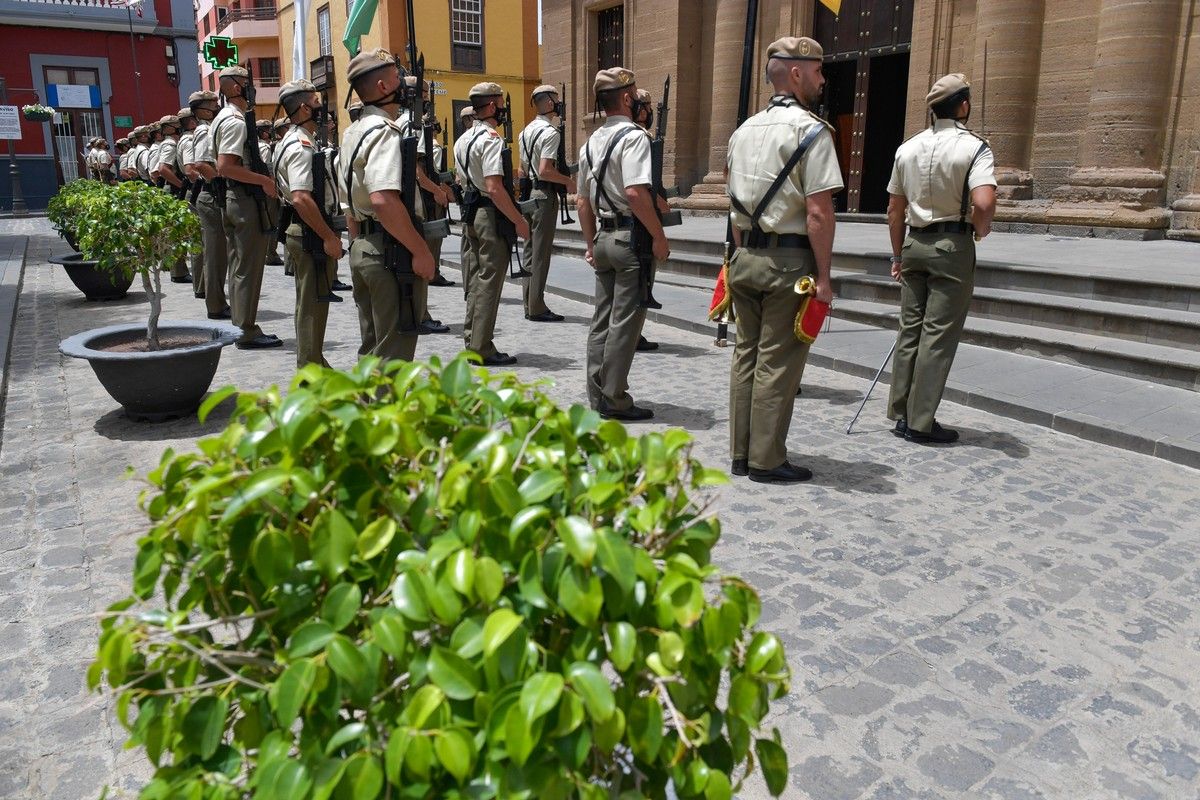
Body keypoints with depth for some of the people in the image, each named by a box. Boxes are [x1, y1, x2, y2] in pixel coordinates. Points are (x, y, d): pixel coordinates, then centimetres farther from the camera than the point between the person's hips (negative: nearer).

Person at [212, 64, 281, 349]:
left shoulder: (222, 118, 17)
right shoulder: (236, 121, -15)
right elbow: (225, 167, -23)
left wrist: (261, 178, 19)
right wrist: (264, 180, -19)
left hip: (232, 198, 10)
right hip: (247, 200, -10)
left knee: (239, 267, 14)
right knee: (248, 269, -5)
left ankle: (241, 327, 21)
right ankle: (247, 332, 0)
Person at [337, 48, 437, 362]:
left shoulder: (351, 133, 16)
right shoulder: (386, 132, -14)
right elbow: (383, 199, -28)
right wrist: (421, 251, -23)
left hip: (362, 250, 10)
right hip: (391, 253, -10)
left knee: (373, 351, 18)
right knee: (394, 356, -3)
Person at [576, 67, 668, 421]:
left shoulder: (591, 142, 15)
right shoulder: (634, 136, -12)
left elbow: (582, 200, 18)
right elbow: (636, 192, -24)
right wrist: (659, 235, -17)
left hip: (604, 235, 8)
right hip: (631, 236, -8)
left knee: (602, 319, 12)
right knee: (624, 322, -3)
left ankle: (598, 395, 19)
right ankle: (614, 400, 2)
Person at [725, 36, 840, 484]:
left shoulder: (744, 130, 13)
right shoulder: (810, 131, -11)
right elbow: (818, 213, -17)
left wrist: (745, 253, 19)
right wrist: (823, 276, -12)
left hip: (745, 257, 7)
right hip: (788, 260, -7)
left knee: (746, 354, 12)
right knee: (777, 362, -1)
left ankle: (740, 453, 20)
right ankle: (766, 460, 7)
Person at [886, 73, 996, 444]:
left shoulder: (908, 148, 7)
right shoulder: (974, 147, -10)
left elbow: (894, 209, 11)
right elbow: (983, 203, -25)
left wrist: (898, 255, 19)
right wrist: (981, 230, -3)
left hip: (914, 243, 5)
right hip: (953, 246, -5)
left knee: (910, 329, 11)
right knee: (938, 335, -1)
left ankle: (901, 413, 16)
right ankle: (921, 423, 2)